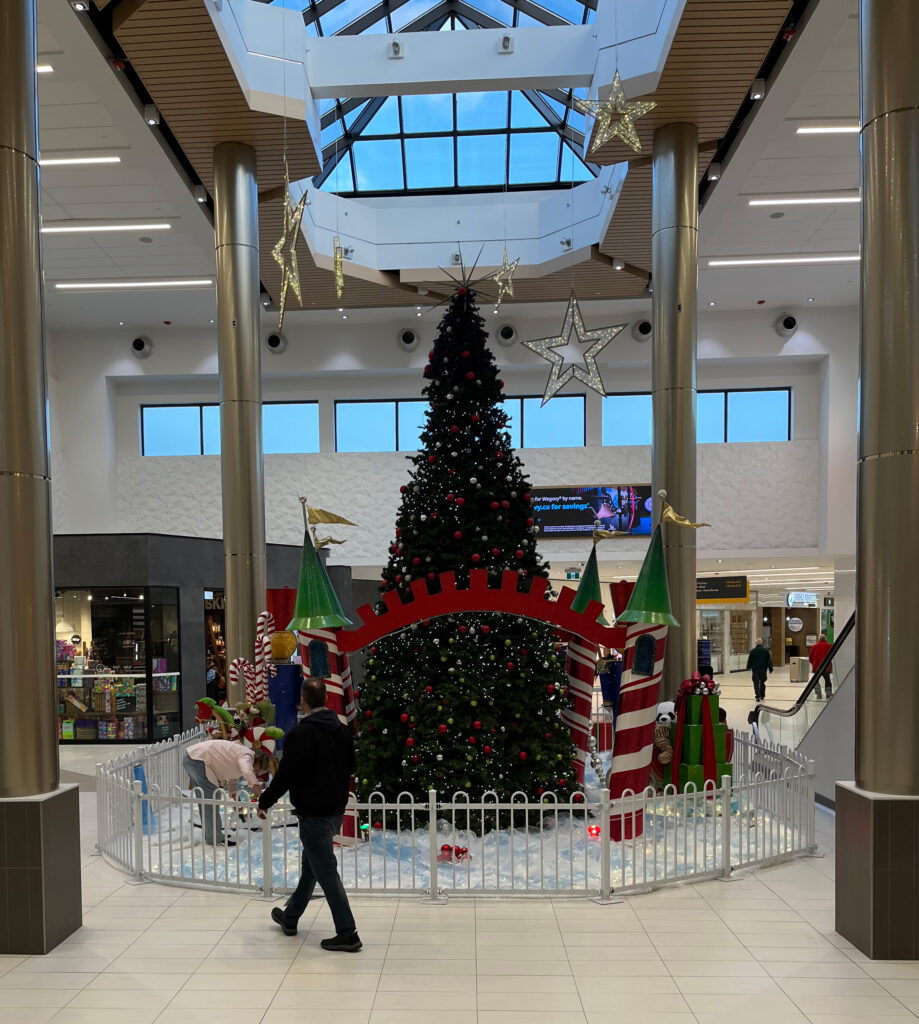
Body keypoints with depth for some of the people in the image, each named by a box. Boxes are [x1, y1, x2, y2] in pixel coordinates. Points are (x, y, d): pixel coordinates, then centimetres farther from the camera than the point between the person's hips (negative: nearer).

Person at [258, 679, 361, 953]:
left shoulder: (301, 733, -19)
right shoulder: (342, 730, 6)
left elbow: (286, 775, -18)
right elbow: (350, 768, 16)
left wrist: (265, 802, -4)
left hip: (313, 814, -9)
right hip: (336, 809, 9)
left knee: (326, 871, -2)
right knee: (311, 865, 21)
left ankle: (347, 933, 1)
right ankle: (290, 917, 38)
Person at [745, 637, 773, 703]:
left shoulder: (753, 651, -6)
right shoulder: (765, 650, -2)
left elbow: (749, 660, 2)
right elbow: (769, 660, -2)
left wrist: (749, 667, 17)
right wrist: (770, 668, 2)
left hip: (755, 669, -2)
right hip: (763, 669, 2)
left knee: (756, 683, -1)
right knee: (762, 682, 18)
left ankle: (758, 697, -12)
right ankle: (762, 696, 26)